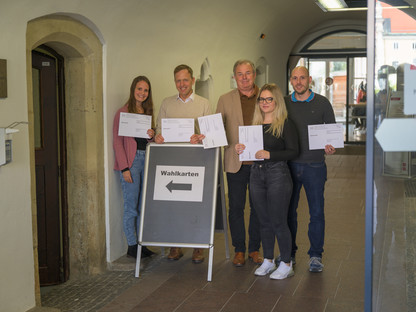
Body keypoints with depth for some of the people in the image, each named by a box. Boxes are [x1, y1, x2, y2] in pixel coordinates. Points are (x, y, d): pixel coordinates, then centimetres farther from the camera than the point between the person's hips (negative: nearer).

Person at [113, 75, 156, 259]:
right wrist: (125, 168, -15)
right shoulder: (123, 112, -5)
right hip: (131, 161, -6)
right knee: (131, 207, -3)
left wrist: (152, 134, 0)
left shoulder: (147, 112, 15)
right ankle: (132, 246, 6)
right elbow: (117, 142, -8)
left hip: (146, 160, 6)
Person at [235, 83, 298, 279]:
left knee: (278, 221, -2)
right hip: (256, 173, 6)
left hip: (278, 174, -6)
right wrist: (240, 149, -3)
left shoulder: (285, 124, -6)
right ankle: (268, 261, 25)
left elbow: (293, 151, -12)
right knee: (264, 221, 13)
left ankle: (286, 264, 11)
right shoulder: (255, 124, 11)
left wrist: (269, 154, -21)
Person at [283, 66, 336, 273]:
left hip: (314, 165, -2)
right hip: (289, 164, 2)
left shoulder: (322, 103, 2)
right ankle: (289, 253, 22)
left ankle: (315, 255, 14)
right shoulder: (284, 103, 7)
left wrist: (330, 146, -13)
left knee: (317, 212, 2)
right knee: (288, 211, 9)